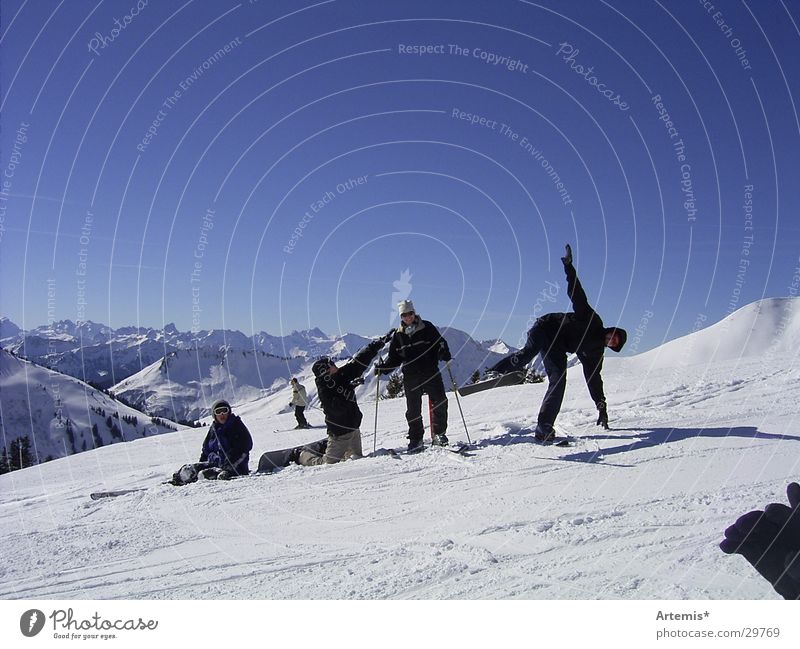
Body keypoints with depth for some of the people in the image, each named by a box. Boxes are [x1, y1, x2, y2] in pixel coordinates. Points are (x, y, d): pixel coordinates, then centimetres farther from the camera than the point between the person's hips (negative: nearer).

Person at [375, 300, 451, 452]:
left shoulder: (427, 328, 1)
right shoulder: (398, 335, 8)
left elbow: (440, 343, 2)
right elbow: (394, 358, 13)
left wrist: (444, 354, -20)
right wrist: (383, 368, -2)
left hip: (431, 374, -2)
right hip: (410, 378, 2)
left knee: (440, 403, -5)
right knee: (413, 410, 3)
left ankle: (439, 433, 11)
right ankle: (416, 439, 13)